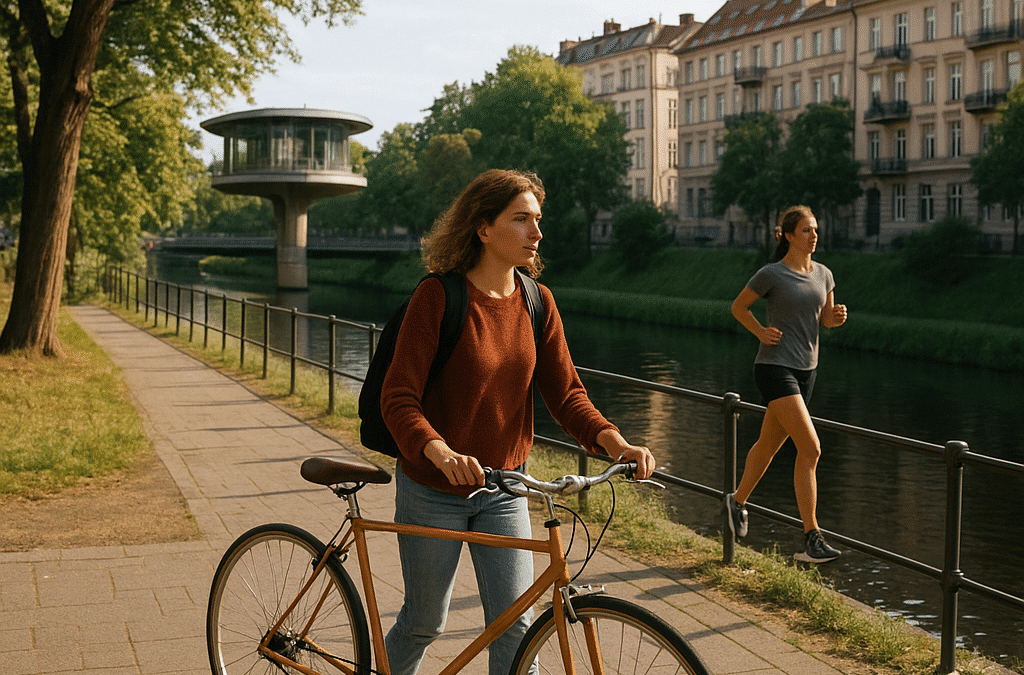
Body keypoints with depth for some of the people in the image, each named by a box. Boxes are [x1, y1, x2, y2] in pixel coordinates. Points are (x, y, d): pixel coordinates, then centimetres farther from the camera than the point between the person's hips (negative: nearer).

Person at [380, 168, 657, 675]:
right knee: (424, 624, 13)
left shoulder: (536, 302, -2)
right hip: (434, 490, -4)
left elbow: (565, 393, -2)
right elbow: (398, 399, -22)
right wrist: (442, 455, -41)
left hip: (503, 491, 4)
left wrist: (614, 442, -21)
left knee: (515, 626, 0)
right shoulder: (437, 297, -17)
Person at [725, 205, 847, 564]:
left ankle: (738, 501, 40)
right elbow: (738, 306, 4)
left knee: (769, 444, 18)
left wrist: (838, 316, -4)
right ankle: (811, 537, -11)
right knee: (810, 448, -15)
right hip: (775, 366, -7)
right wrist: (761, 332, -8)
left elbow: (826, 318, 18)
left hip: (805, 370, 7)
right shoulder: (772, 274, -8)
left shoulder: (823, 274, 9)